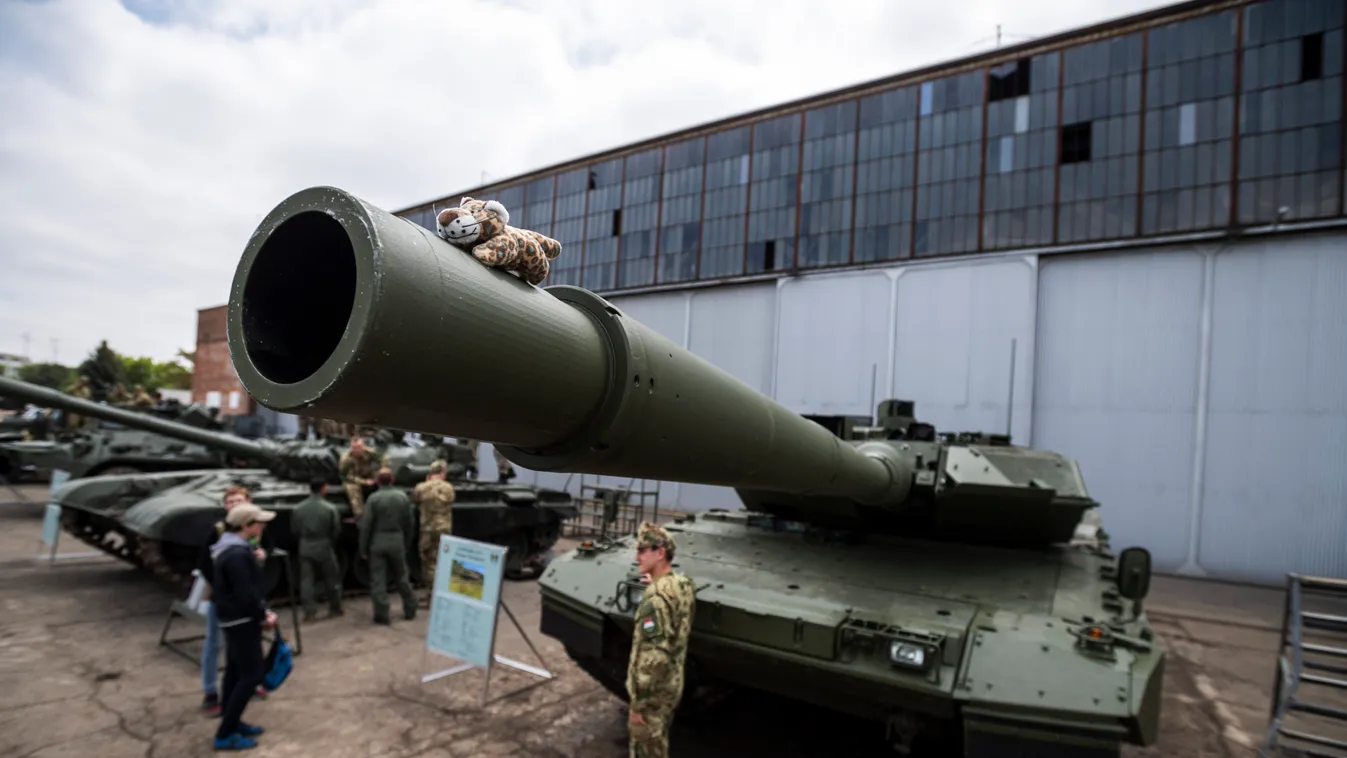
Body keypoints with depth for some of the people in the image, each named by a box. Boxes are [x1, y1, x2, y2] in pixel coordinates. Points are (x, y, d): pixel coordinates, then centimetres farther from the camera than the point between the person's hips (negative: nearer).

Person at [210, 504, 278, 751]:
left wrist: (263, 610, 5)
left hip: (235, 619, 10)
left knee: (236, 671, 18)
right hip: (241, 621, -10)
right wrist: (263, 616, -11)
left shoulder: (232, 548, 10)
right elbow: (245, 594, -25)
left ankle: (231, 722, 30)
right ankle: (225, 734, 2)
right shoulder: (237, 554, -24)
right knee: (252, 674, -5)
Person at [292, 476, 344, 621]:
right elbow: (337, 530, -6)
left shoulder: (298, 508, -3)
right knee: (331, 579, 12)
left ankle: (310, 611, 4)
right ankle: (335, 608, 21)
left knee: (306, 580, 6)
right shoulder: (330, 508, -11)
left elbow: (294, 530, 4)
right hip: (324, 547, -2)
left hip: (305, 548, 2)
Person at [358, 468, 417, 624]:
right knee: (401, 577, 16)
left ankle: (382, 614, 6)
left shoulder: (373, 498, -10)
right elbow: (409, 523, 4)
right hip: (397, 542, 3)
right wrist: (406, 544, 14)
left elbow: (365, 526, -10)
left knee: (378, 580, 5)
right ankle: (410, 610, 23)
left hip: (378, 543, -3)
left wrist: (363, 548, -1)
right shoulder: (402, 496, -1)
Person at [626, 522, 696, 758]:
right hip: (672, 684, 8)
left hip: (653, 691, -8)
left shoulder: (656, 597, -28)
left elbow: (653, 657, -29)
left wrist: (638, 703, -21)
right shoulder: (684, 585, -1)